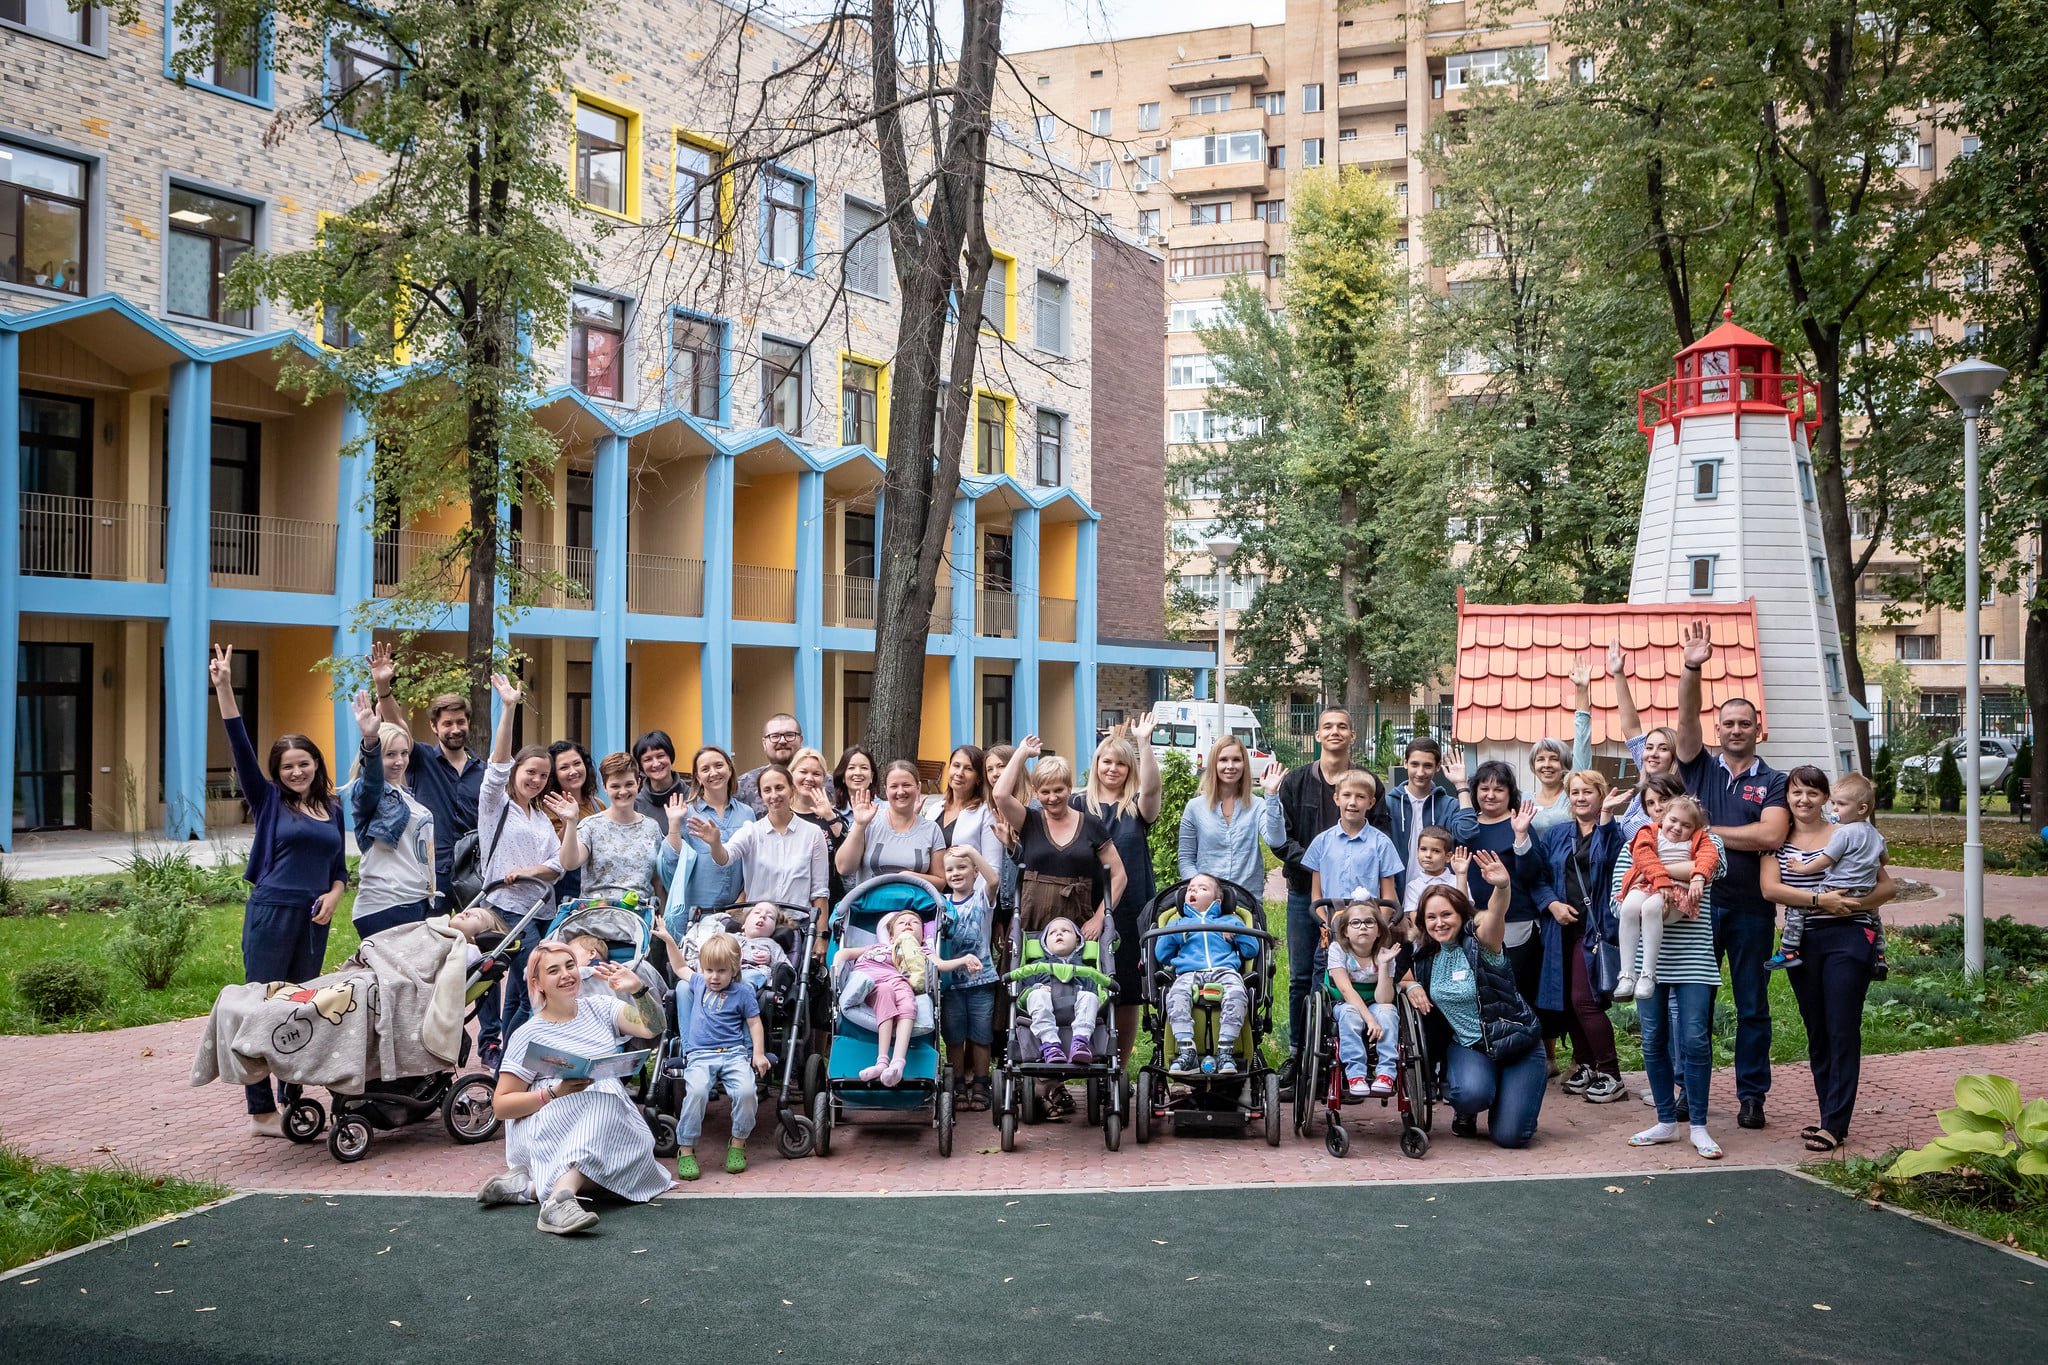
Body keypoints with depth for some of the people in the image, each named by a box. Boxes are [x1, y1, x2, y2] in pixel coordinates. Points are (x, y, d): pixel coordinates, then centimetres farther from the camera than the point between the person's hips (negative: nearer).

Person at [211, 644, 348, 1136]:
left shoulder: (333, 809, 14)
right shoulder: (269, 801, 2)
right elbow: (241, 748, -9)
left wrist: (334, 895, -2)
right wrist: (224, 689, -18)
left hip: (314, 919, 5)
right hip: (271, 912, -4)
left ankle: (292, 1101, 20)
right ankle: (262, 1112, 0)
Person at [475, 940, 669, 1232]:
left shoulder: (599, 1008, 12)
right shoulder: (529, 1034, 2)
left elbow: (652, 1028, -2)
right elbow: (501, 1104, -2)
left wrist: (638, 990, -21)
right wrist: (555, 1093, -16)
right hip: (546, 1130, -4)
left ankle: (530, 1185, -30)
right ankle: (559, 1198, -48)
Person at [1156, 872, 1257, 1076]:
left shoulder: (1229, 921, 30)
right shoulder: (1178, 924, 33)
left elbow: (1252, 950, 23)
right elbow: (1161, 956, 25)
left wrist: (1236, 932, 8)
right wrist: (1170, 934, 10)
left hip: (1224, 970, 0)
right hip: (1189, 972, 0)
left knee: (1236, 992, -37)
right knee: (1177, 994, -36)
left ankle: (1225, 1051, -39)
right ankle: (1187, 1052, -42)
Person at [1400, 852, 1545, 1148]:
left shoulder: (1479, 943, -14)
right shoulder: (1426, 957, 1)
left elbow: (1495, 916, -38)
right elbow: (1405, 979, 22)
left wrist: (1502, 887, -61)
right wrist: (1411, 986, -4)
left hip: (1518, 1044, -2)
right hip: (1467, 1046, 3)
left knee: (1510, 1136, -9)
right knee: (1472, 1093, -33)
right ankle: (1466, 1112, 5)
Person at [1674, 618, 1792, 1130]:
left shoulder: (1774, 782, 5)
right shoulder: (1701, 769, 9)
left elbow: (1769, 836, -12)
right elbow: (1686, 719, -6)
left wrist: (1707, 831, -9)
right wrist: (1691, 668, -19)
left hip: (1751, 907, -1)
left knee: (1753, 1005, 5)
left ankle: (1751, 1094, 14)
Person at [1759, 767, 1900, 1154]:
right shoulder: (1778, 841, 8)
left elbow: (1888, 886, 2)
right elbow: (1770, 887, -7)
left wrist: (1854, 903, -16)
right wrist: (1819, 899, -17)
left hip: (1847, 938, -3)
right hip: (1802, 942, 3)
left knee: (1842, 1031, -6)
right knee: (1816, 1032, 9)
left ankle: (1835, 1125, -5)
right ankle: (1829, 1116, 18)